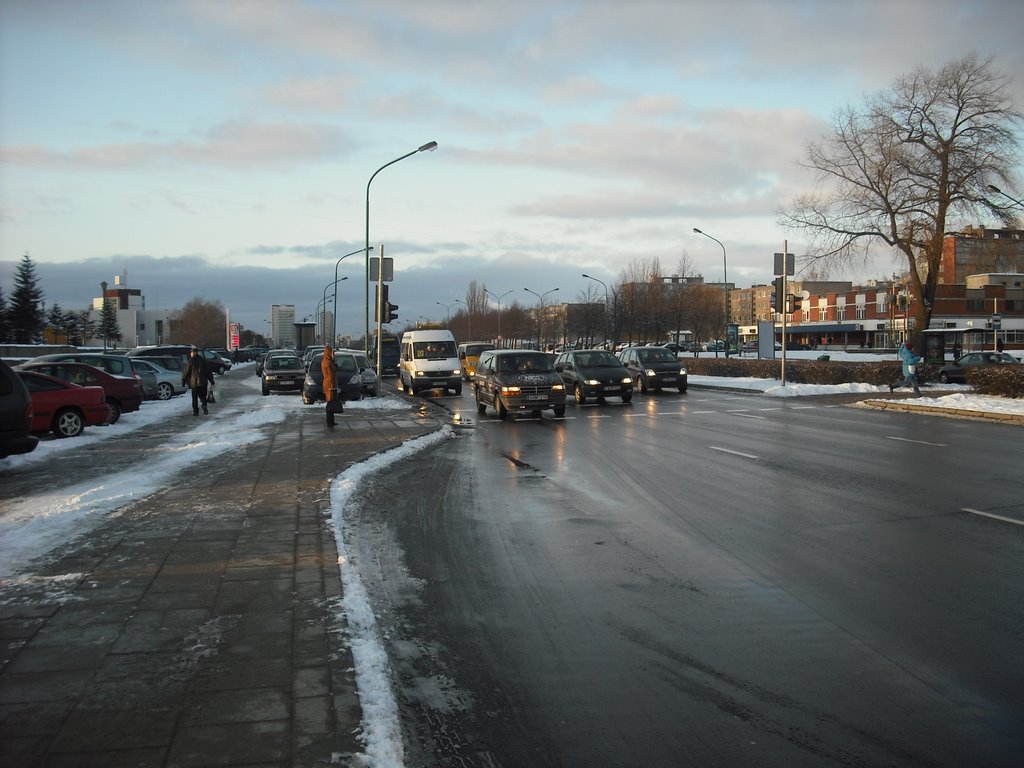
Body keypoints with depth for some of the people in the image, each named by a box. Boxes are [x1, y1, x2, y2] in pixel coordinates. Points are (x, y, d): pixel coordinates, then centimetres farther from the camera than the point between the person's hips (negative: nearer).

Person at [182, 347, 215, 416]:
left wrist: (183, 381, 8)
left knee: (195, 398, 7)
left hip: (194, 382, -2)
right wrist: (211, 380, 12)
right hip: (203, 382, 2)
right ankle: (204, 406, -15)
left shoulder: (190, 361, -5)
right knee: (203, 396, 11)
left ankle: (195, 411, 4)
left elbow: (186, 372, -2)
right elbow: (208, 371, 6)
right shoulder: (203, 360, 4)